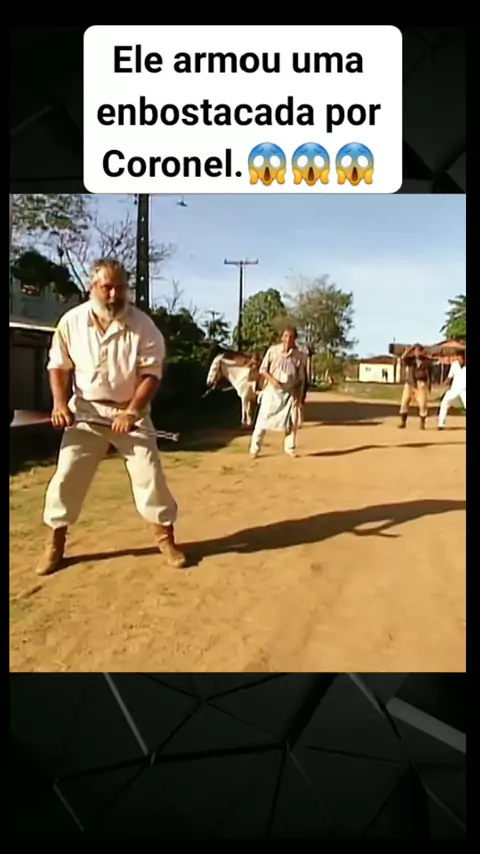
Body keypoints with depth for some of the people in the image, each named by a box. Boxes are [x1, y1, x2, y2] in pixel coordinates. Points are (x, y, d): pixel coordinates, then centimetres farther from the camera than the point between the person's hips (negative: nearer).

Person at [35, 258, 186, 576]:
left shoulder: (142, 324, -11)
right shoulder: (72, 321, -4)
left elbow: (151, 372, -12)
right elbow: (59, 365, 4)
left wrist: (132, 411, -23)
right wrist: (60, 403, -10)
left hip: (131, 412, -1)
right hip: (85, 411, 2)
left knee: (149, 473, -2)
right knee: (67, 475, 1)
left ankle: (166, 537, 16)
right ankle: (55, 543, 18)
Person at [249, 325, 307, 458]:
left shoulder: (300, 356, -5)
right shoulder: (272, 350, -6)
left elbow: (302, 379, 1)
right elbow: (262, 370, 0)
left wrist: (300, 398, -1)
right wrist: (272, 379, -17)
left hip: (290, 393, 1)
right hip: (272, 391, -1)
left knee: (292, 421, 4)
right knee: (263, 419, -3)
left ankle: (290, 448, 21)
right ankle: (254, 449, 4)